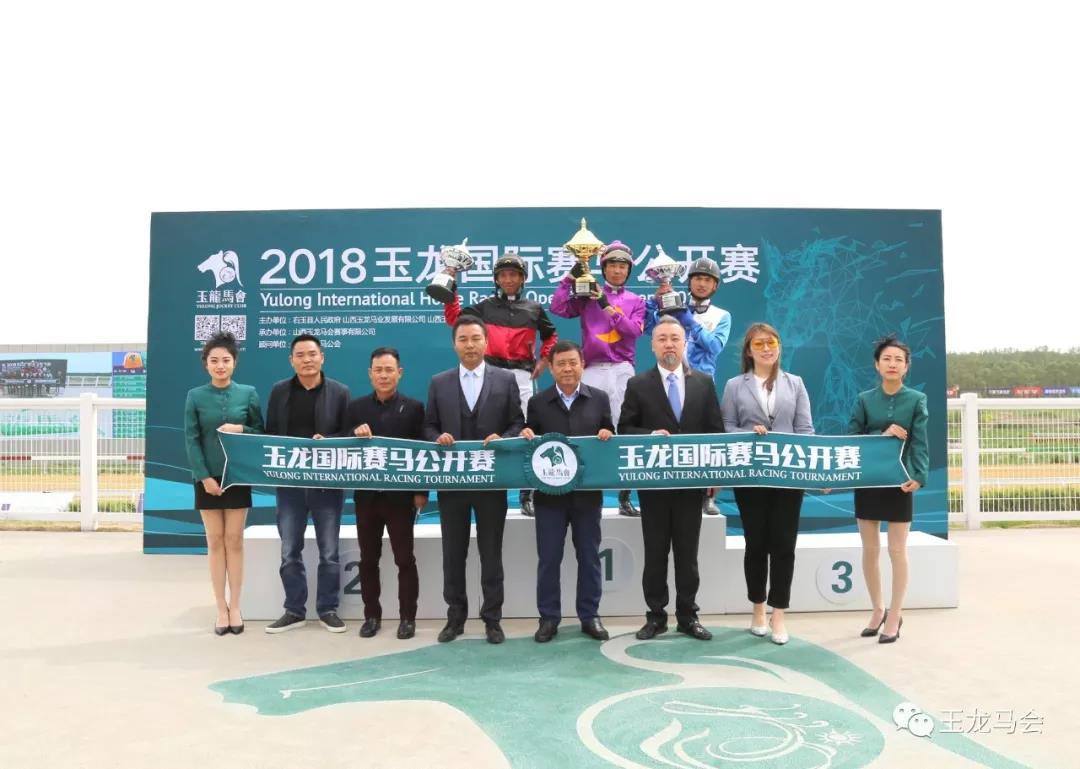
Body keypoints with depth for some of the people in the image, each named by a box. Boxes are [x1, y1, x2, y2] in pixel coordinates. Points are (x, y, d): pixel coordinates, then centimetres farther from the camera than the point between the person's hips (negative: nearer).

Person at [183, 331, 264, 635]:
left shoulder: (248, 393, 0)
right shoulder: (195, 396, -1)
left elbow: (261, 431, 5)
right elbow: (191, 439, -3)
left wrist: (241, 430, -15)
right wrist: (204, 476, -10)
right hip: (207, 478, 0)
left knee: (234, 541, 5)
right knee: (215, 541, 5)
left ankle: (235, 607, 14)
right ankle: (221, 608, 13)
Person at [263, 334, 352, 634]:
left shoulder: (339, 392, 0)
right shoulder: (280, 391, 6)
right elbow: (270, 433, 7)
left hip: (327, 482, -2)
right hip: (289, 482, 2)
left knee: (329, 551, 6)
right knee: (289, 551, 7)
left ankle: (327, 609, 18)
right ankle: (294, 610, 19)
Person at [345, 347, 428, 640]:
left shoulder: (414, 408, -1)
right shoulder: (355, 407, 5)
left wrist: (421, 492, -10)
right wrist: (356, 437, -18)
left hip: (400, 495, -2)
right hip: (366, 495, 3)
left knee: (405, 559, 3)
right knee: (368, 559, 10)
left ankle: (407, 617, 13)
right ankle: (372, 615, 21)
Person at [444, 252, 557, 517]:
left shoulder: (534, 308, 11)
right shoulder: (486, 306, 9)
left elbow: (550, 336, 23)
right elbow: (454, 318, 6)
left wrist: (543, 360, 11)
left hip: (521, 374, 0)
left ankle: (526, 495, 6)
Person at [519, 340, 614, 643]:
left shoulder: (599, 398, 4)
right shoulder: (538, 402, 4)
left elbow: (608, 439, 6)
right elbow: (531, 443, 5)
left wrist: (607, 436, -17)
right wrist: (526, 435, -16)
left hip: (588, 491, 0)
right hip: (549, 492, 0)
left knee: (589, 556, 9)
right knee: (548, 558, 5)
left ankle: (590, 616, 21)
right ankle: (548, 618, 17)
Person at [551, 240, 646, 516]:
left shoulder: (636, 301, 12)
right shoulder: (588, 295, 10)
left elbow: (634, 330, -5)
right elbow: (558, 308, -3)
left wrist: (607, 306, -11)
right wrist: (571, 277, -7)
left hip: (622, 370, 1)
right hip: (592, 370, -1)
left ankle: (625, 497, 5)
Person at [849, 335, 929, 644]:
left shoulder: (916, 399, -1)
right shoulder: (864, 399, 2)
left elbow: (919, 443, -6)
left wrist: (919, 476, -19)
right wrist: (882, 436, -14)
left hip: (899, 480, -2)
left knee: (897, 551, 3)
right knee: (870, 550, 8)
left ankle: (895, 615, 15)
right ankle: (878, 610, 24)